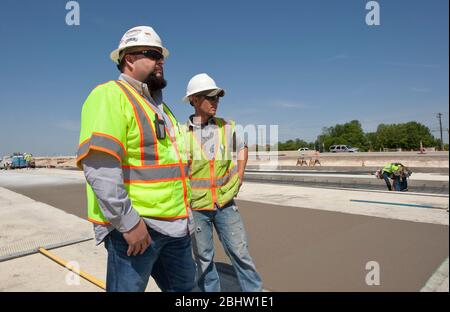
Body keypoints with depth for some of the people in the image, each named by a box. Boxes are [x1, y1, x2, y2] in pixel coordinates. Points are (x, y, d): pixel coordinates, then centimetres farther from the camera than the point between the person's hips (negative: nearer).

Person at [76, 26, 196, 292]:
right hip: (136, 225, -9)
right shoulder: (111, 95, -11)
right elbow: (100, 167, -22)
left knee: (185, 286, 22)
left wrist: (185, 209, 20)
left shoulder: (158, 105, 18)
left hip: (176, 225, 9)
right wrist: (128, 221, -22)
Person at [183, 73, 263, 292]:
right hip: (195, 206, -1)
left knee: (240, 253, 8)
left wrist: (239, 176, 10)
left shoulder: (227, 127, -1)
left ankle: (254, 288, 26)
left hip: (225, 202, 2)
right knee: (203, 259, 12)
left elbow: (242, 148, 19)